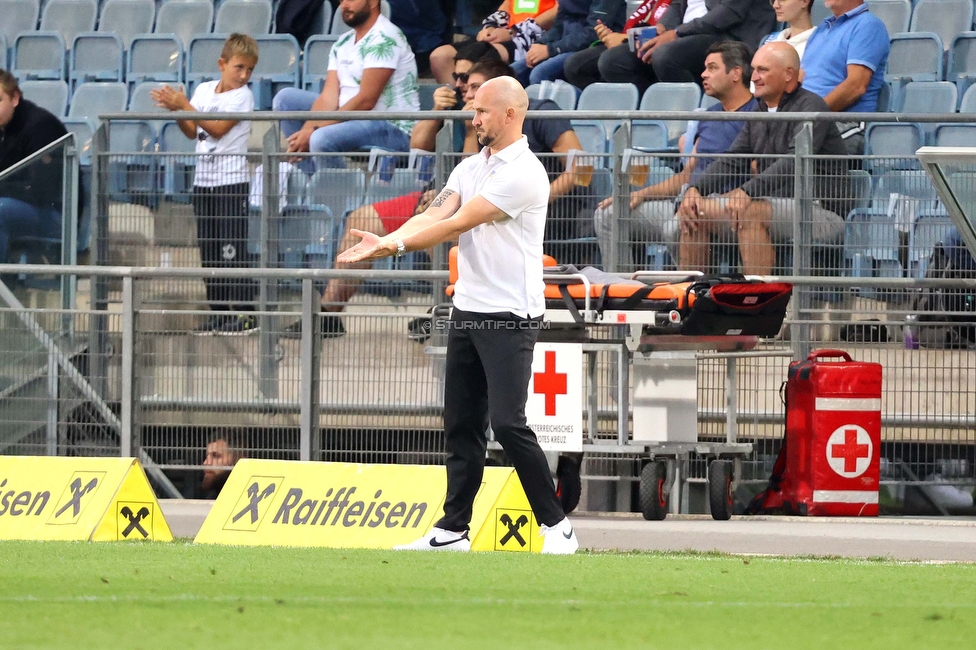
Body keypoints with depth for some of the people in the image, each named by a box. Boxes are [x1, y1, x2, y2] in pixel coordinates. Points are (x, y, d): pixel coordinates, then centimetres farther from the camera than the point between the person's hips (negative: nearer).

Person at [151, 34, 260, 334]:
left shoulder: (243, 96, -7)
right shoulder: (204, 90, 10)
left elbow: (217, 128, -16)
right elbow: (192, 132, 14)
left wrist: (184, 106, -15)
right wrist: (176, 110, -2)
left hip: (232, 181, -6)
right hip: (203, 180, 6)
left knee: (232, 247, -9)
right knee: (209, 250, 7)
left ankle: (245, 313, -7)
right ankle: (219, 312, 12)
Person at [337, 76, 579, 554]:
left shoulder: (523, 173, -13)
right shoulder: (470, 168, 14)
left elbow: (456, 225, -17)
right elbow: (434, 215, 1)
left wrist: (394, 245, -16)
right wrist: (384, 241, -16)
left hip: (510, 318, -8)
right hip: (467, 313, 8)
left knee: (507, 424, -15)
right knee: (461, 425, 7)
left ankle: (556, 526, -7)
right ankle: (453, 529, 11)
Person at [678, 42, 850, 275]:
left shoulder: (810, 106, -11)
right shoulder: (760, 111, 16)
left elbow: (797, 160, -26)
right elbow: (731, 160, 14)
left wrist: (747, 192, -35)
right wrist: (695, 189, -5)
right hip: (775, 203, 9)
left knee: (751, 212, -35)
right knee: (695, 209, 1)